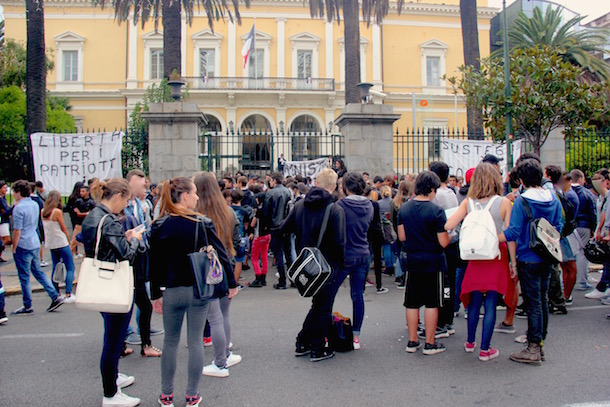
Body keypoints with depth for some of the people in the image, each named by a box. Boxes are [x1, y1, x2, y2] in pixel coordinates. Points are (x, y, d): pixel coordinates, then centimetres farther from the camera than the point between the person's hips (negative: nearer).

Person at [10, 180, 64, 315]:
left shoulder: (18, 208, -16)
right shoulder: (35, 204, 9)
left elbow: (17, 231, -17)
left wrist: (14, 248, -8)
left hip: (23, 246, -8)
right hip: (35, 244, 8)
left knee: (24, 276, 2)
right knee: (38, 272, 16)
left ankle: (27, 307, 10)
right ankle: (55, 297, 12)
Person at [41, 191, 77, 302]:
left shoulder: (43, 212, 6)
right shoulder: (57, 212, -14)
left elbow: (44, 227, 12)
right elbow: (64, 229, -7)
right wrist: (69, 242, 2)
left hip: (50, 244, 7)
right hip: (61, 243, -7)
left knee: (55, 268, 16)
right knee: (70, 268, -2)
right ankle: (68, 295, -11)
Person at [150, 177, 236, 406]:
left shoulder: (159, 226, -6)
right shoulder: (203, 224, -9)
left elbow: (155, 264, -3)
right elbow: (220, 254, -5)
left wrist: (155, 294, 7)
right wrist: (231, 283, 6)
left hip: (172, 291, 1)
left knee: (171, 342, 14)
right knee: (195, 342, 9)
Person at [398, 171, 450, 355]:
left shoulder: (404, 208, 0)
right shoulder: (436, 211, -15)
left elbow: (401, 236, 6)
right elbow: (444, 242, -14)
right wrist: (450, 234, 6)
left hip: (412, 261, 5)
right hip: (433, 262, -4)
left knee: (412, 303, 12)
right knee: (432, 303, 5)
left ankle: (412, 341, 20)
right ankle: (430, 344, 12)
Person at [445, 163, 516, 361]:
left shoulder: (468, 202, -3)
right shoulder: (504, 203, -9)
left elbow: (448, 226, -10)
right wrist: (514, 263, -2)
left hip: (475, 257, 3)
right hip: (497, 257, -3)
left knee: (475, 301, 16)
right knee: (490, 304, 3)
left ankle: (470, 342, 31)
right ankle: (485, 349, 9)